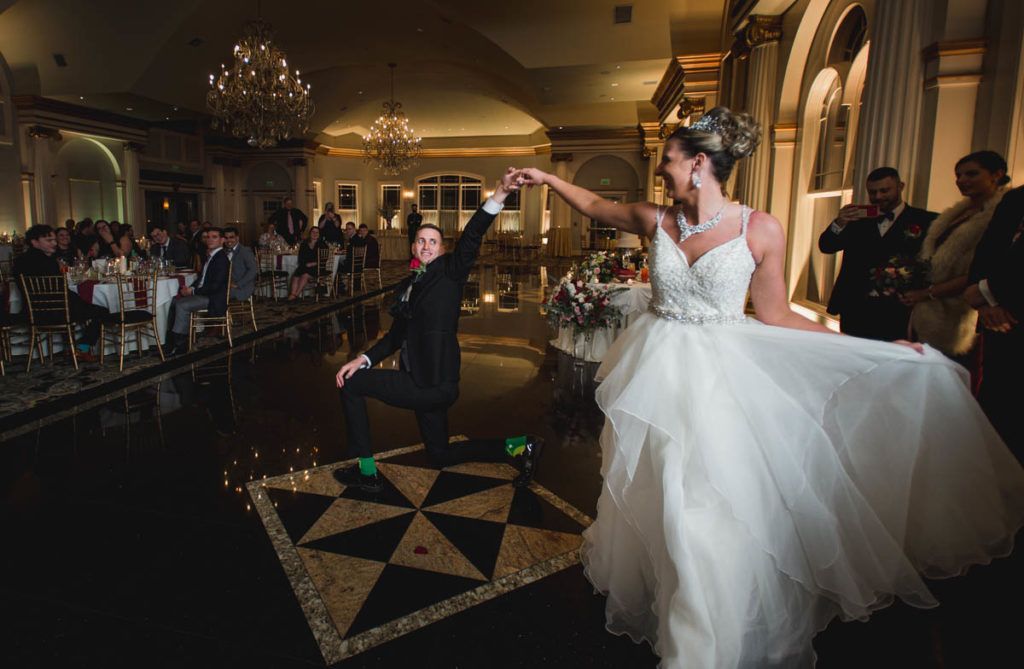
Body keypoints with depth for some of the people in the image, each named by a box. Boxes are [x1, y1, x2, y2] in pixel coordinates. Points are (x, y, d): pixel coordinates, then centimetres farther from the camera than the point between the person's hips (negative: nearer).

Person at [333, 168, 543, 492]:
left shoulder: (449, 271, -6)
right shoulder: (407, 286, 15)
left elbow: (471, 237, -22)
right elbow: (397, 334, 16)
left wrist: (499, 194, -37)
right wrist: (363, 359, 2)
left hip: (434, 384, -9)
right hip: (426, 383, 9)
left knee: (352, 386, -2)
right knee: (441, 455, 20)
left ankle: (366, 471, 8)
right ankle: (520, 446, 24)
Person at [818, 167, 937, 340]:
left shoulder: (925, 221, 1)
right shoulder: (858, 219, 13)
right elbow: (826, 246, 5)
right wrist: (840, 223, -12)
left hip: (897, 311, -3)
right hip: (855, 308, 3)